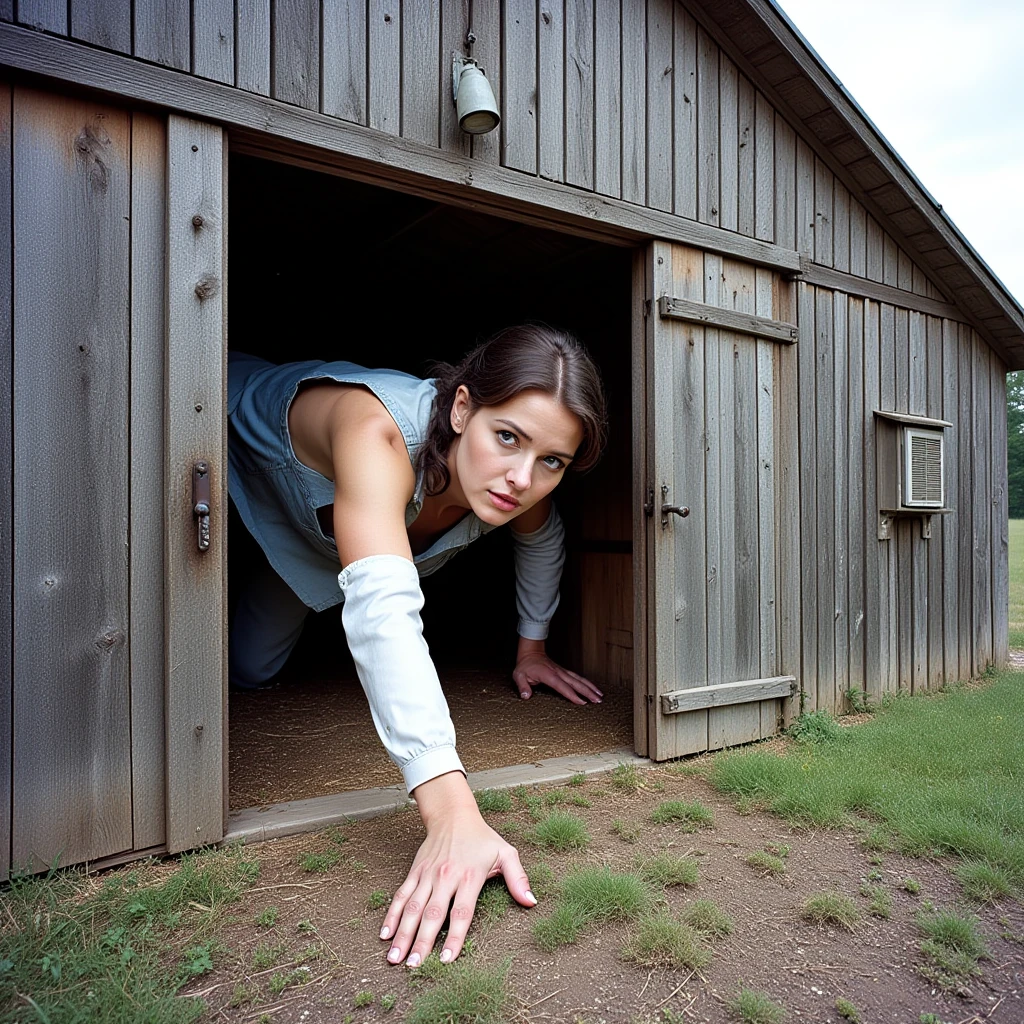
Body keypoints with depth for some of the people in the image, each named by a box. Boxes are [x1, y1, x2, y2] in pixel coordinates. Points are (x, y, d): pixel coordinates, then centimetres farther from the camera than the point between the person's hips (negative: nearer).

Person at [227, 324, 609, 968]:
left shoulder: (519, 481, -30)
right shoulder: (380, 434, -49)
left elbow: (540, 535, -5)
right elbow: (382, 608, -62)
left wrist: (532, 648, 0)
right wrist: (452, 814, -68)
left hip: (316, 521, 4)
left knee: (252, 668, 13)